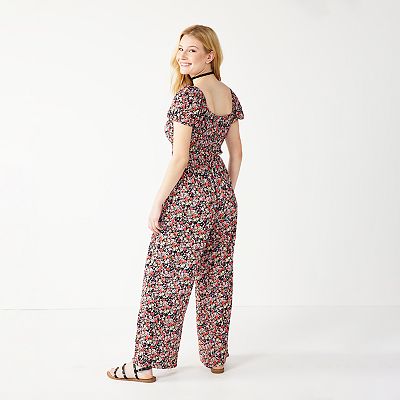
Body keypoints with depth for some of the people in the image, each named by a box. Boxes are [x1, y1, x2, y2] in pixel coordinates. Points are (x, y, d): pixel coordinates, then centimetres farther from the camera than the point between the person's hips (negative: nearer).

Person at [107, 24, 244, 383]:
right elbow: (236, 152, 12)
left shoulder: (187, 96, -15)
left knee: (166, 277, 0)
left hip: (187, 197, -8)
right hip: (222, 195, 8)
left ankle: (145, 364, 9)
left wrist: (157, 203, -12)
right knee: (217, 277, 13)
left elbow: (180, 158, -19)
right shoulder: (230, 96, 8)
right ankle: (216, 356, 24)